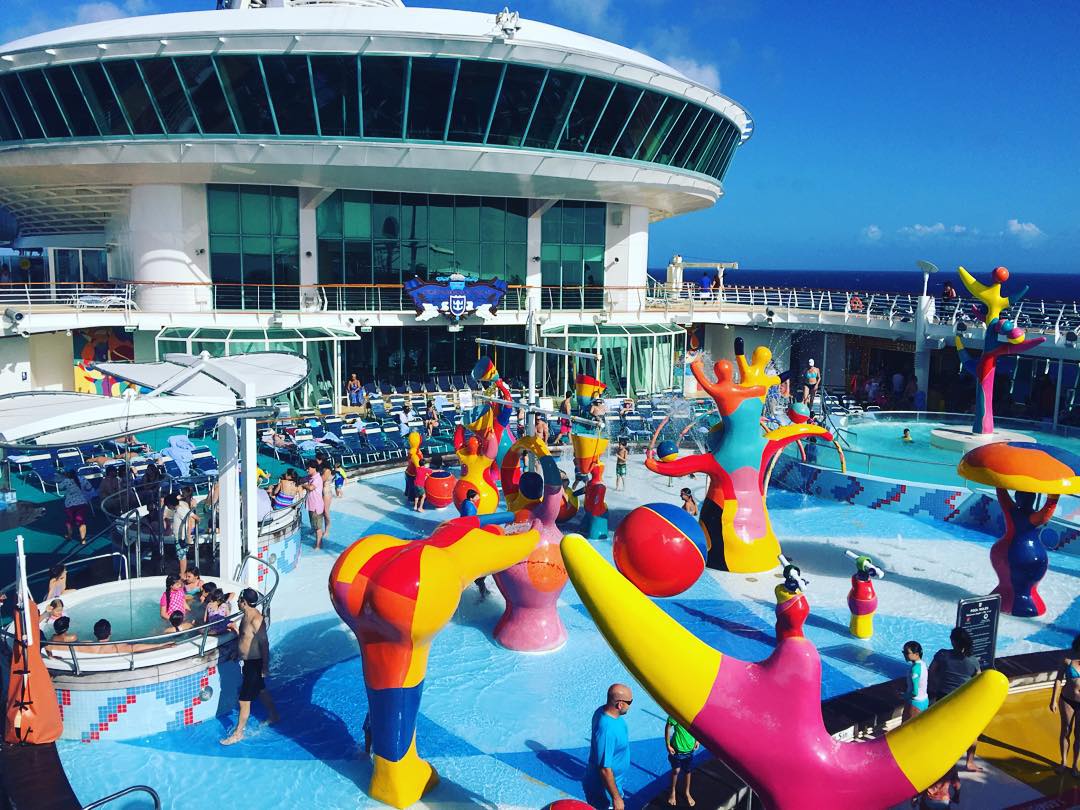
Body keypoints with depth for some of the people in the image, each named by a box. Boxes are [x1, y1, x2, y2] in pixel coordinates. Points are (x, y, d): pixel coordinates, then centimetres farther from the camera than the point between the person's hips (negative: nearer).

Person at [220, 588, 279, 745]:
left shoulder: (256, 620, -27)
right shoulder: (247, 616, 3)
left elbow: (264, 643, -25)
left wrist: (265, 667, -22)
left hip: (254, 664, -10)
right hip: (247, 662, 10)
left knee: (244, 700, 1)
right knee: (261, 691, 25)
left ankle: (238, 733, 13)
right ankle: (273, 716, 43)